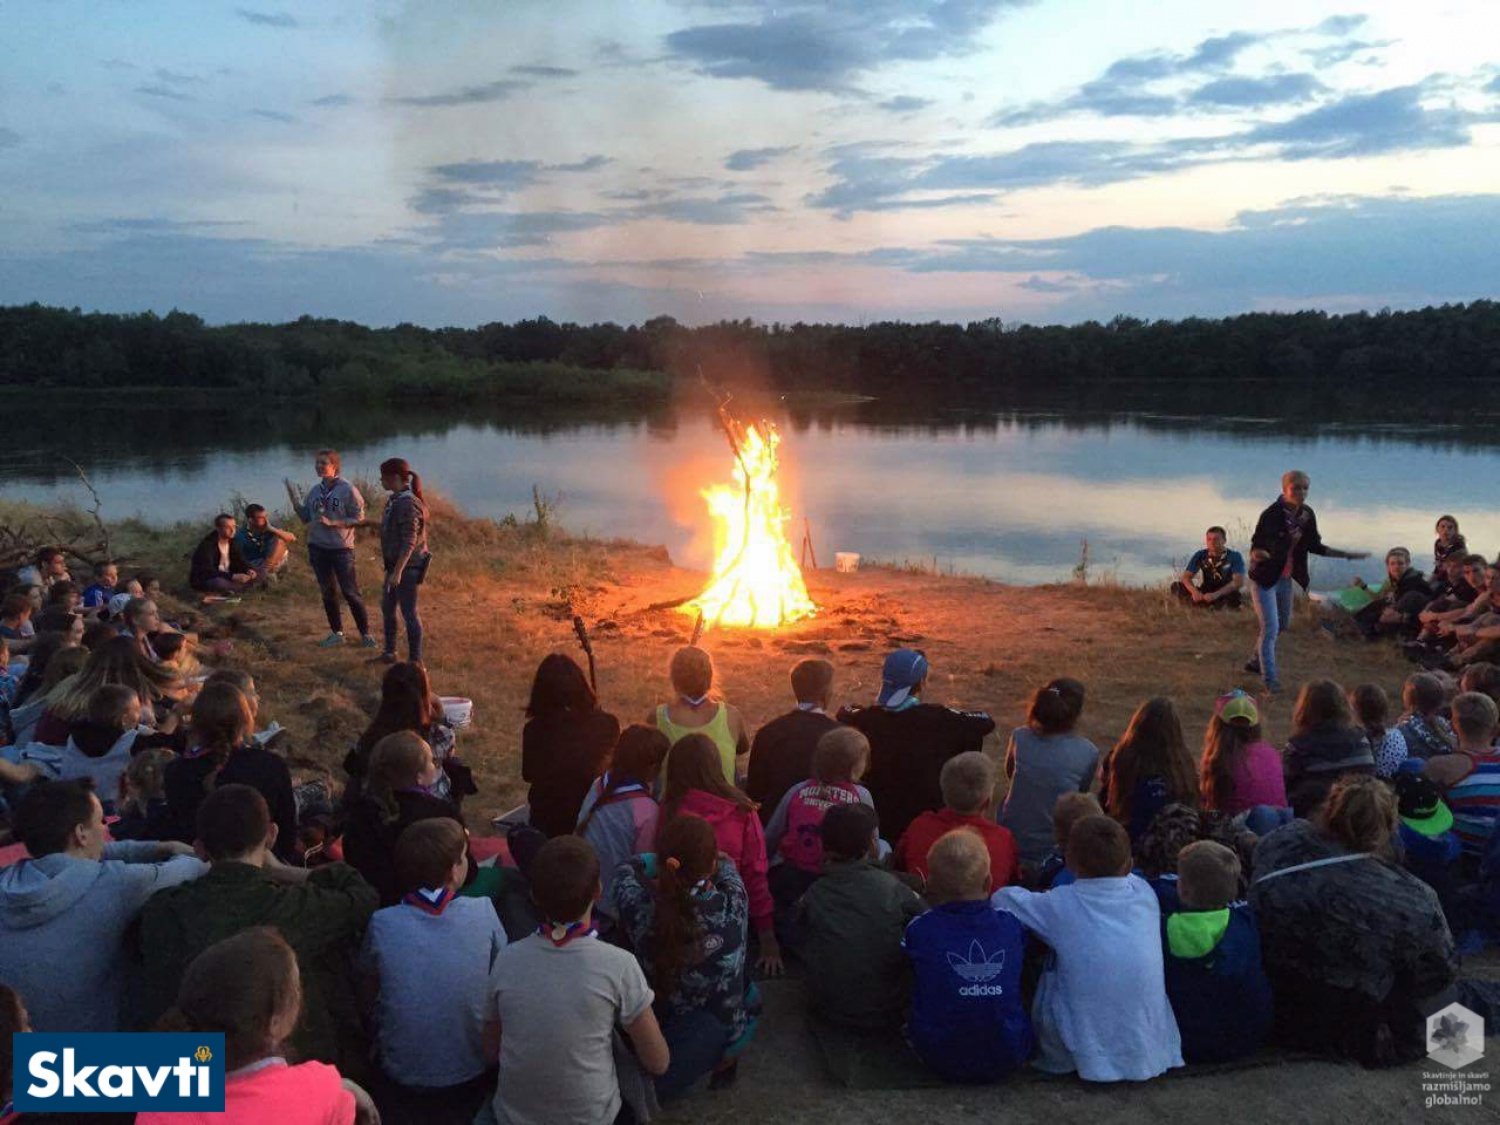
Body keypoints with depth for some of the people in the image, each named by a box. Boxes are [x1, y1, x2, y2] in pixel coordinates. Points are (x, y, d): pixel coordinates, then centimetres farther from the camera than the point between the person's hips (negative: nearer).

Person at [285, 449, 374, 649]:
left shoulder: (347, 490, -9)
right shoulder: (315, 491, 8)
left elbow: (358, 518, -9)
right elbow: (305, 517, 12)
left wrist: (333, 522, -19)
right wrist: (294, 499, 0)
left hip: (341, 549, -5)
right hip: (317, 548, 6)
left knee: (350, 593, -3)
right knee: (328, 593, 12)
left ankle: (365, 634, 7)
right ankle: (336, 633, 23)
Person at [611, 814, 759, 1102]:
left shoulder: (640, 907, -29)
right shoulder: (733, 906, -27)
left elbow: (629, 867, -4)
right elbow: (726, 864, -2)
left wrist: (663, 862, 11)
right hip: (724, 1032, 1)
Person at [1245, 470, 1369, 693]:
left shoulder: (1307, 515, -2)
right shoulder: (1271, 515, -23)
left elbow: (1315, 547, 10)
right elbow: (1255, 548, -24)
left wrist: (1348, 555, 10)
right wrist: (1259, 554, -47)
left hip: (1286, 578, 8)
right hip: (1264, 577, -8)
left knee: (1282, 625, 22)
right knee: (1270, 628, -9)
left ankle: (1257, 662, 41)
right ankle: (1269, 679, -1)